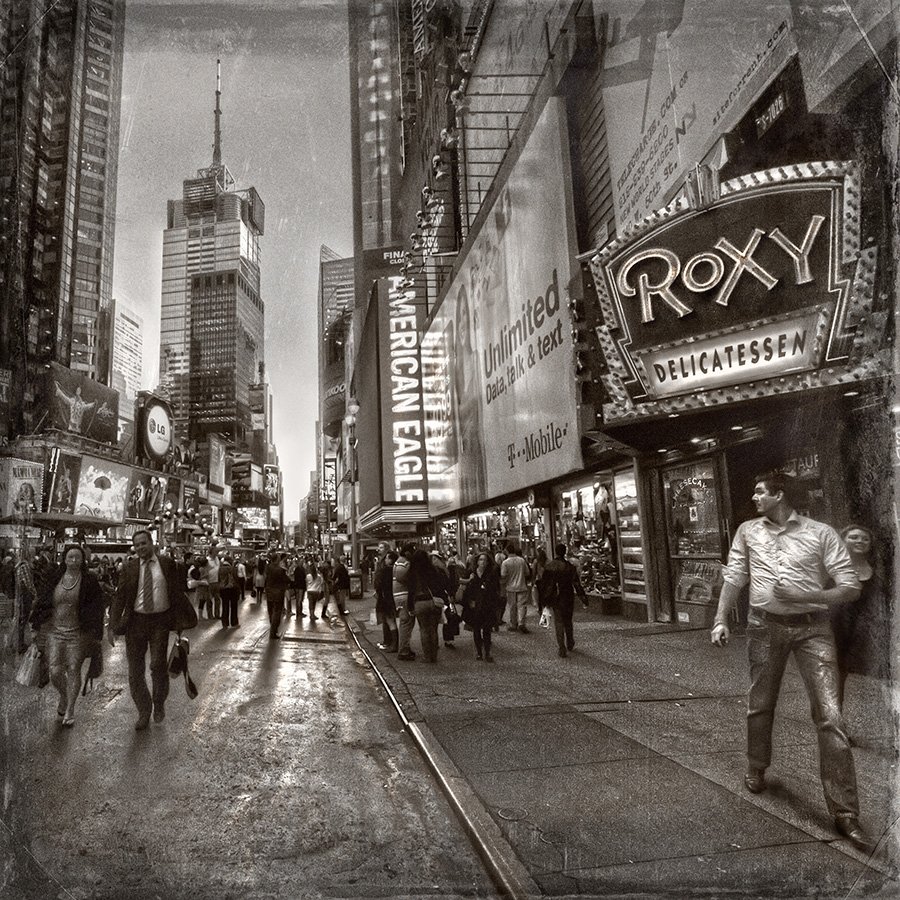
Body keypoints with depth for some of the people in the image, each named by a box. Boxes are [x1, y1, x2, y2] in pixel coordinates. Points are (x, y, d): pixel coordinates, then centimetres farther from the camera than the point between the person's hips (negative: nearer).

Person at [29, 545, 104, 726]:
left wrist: (96, 634, -7)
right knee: (55, 672, -2)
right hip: (56, 631, 2)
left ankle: (69, 711, 17)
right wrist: (36, 625, 7)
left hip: (78, 633, -2)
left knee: (73, 671, 2)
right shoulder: (55, 579, 2)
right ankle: (63, 697, 30)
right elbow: (42, 603, 10)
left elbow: (97, 608, -5)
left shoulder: (89, 581, -6)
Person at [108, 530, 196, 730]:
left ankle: (159, 703, 16)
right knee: (135, 672, 7)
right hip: (136, 621, 2)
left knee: (158, 665, -12)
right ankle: (143, 712, 26)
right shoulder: (130, 568, 4)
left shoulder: (167, 563, 1)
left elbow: (177, 592, 4)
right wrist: (112, 625, -5)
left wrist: (181, 622, 2)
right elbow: (120, 597, 3)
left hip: (160, 620, -2)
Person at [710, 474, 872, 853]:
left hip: (811, 627, -2)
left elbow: (851, 587, -5)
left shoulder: (821, 533, -4)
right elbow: (734, 577, 8)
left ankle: (845, 813, 4)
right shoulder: (748, 531, 6)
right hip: (765, 626, 3)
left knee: (830, 717, -6)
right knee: (760, 704, 15)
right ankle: (756, 767, 41)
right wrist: (721, 619, 1)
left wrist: (804, 596, -18)